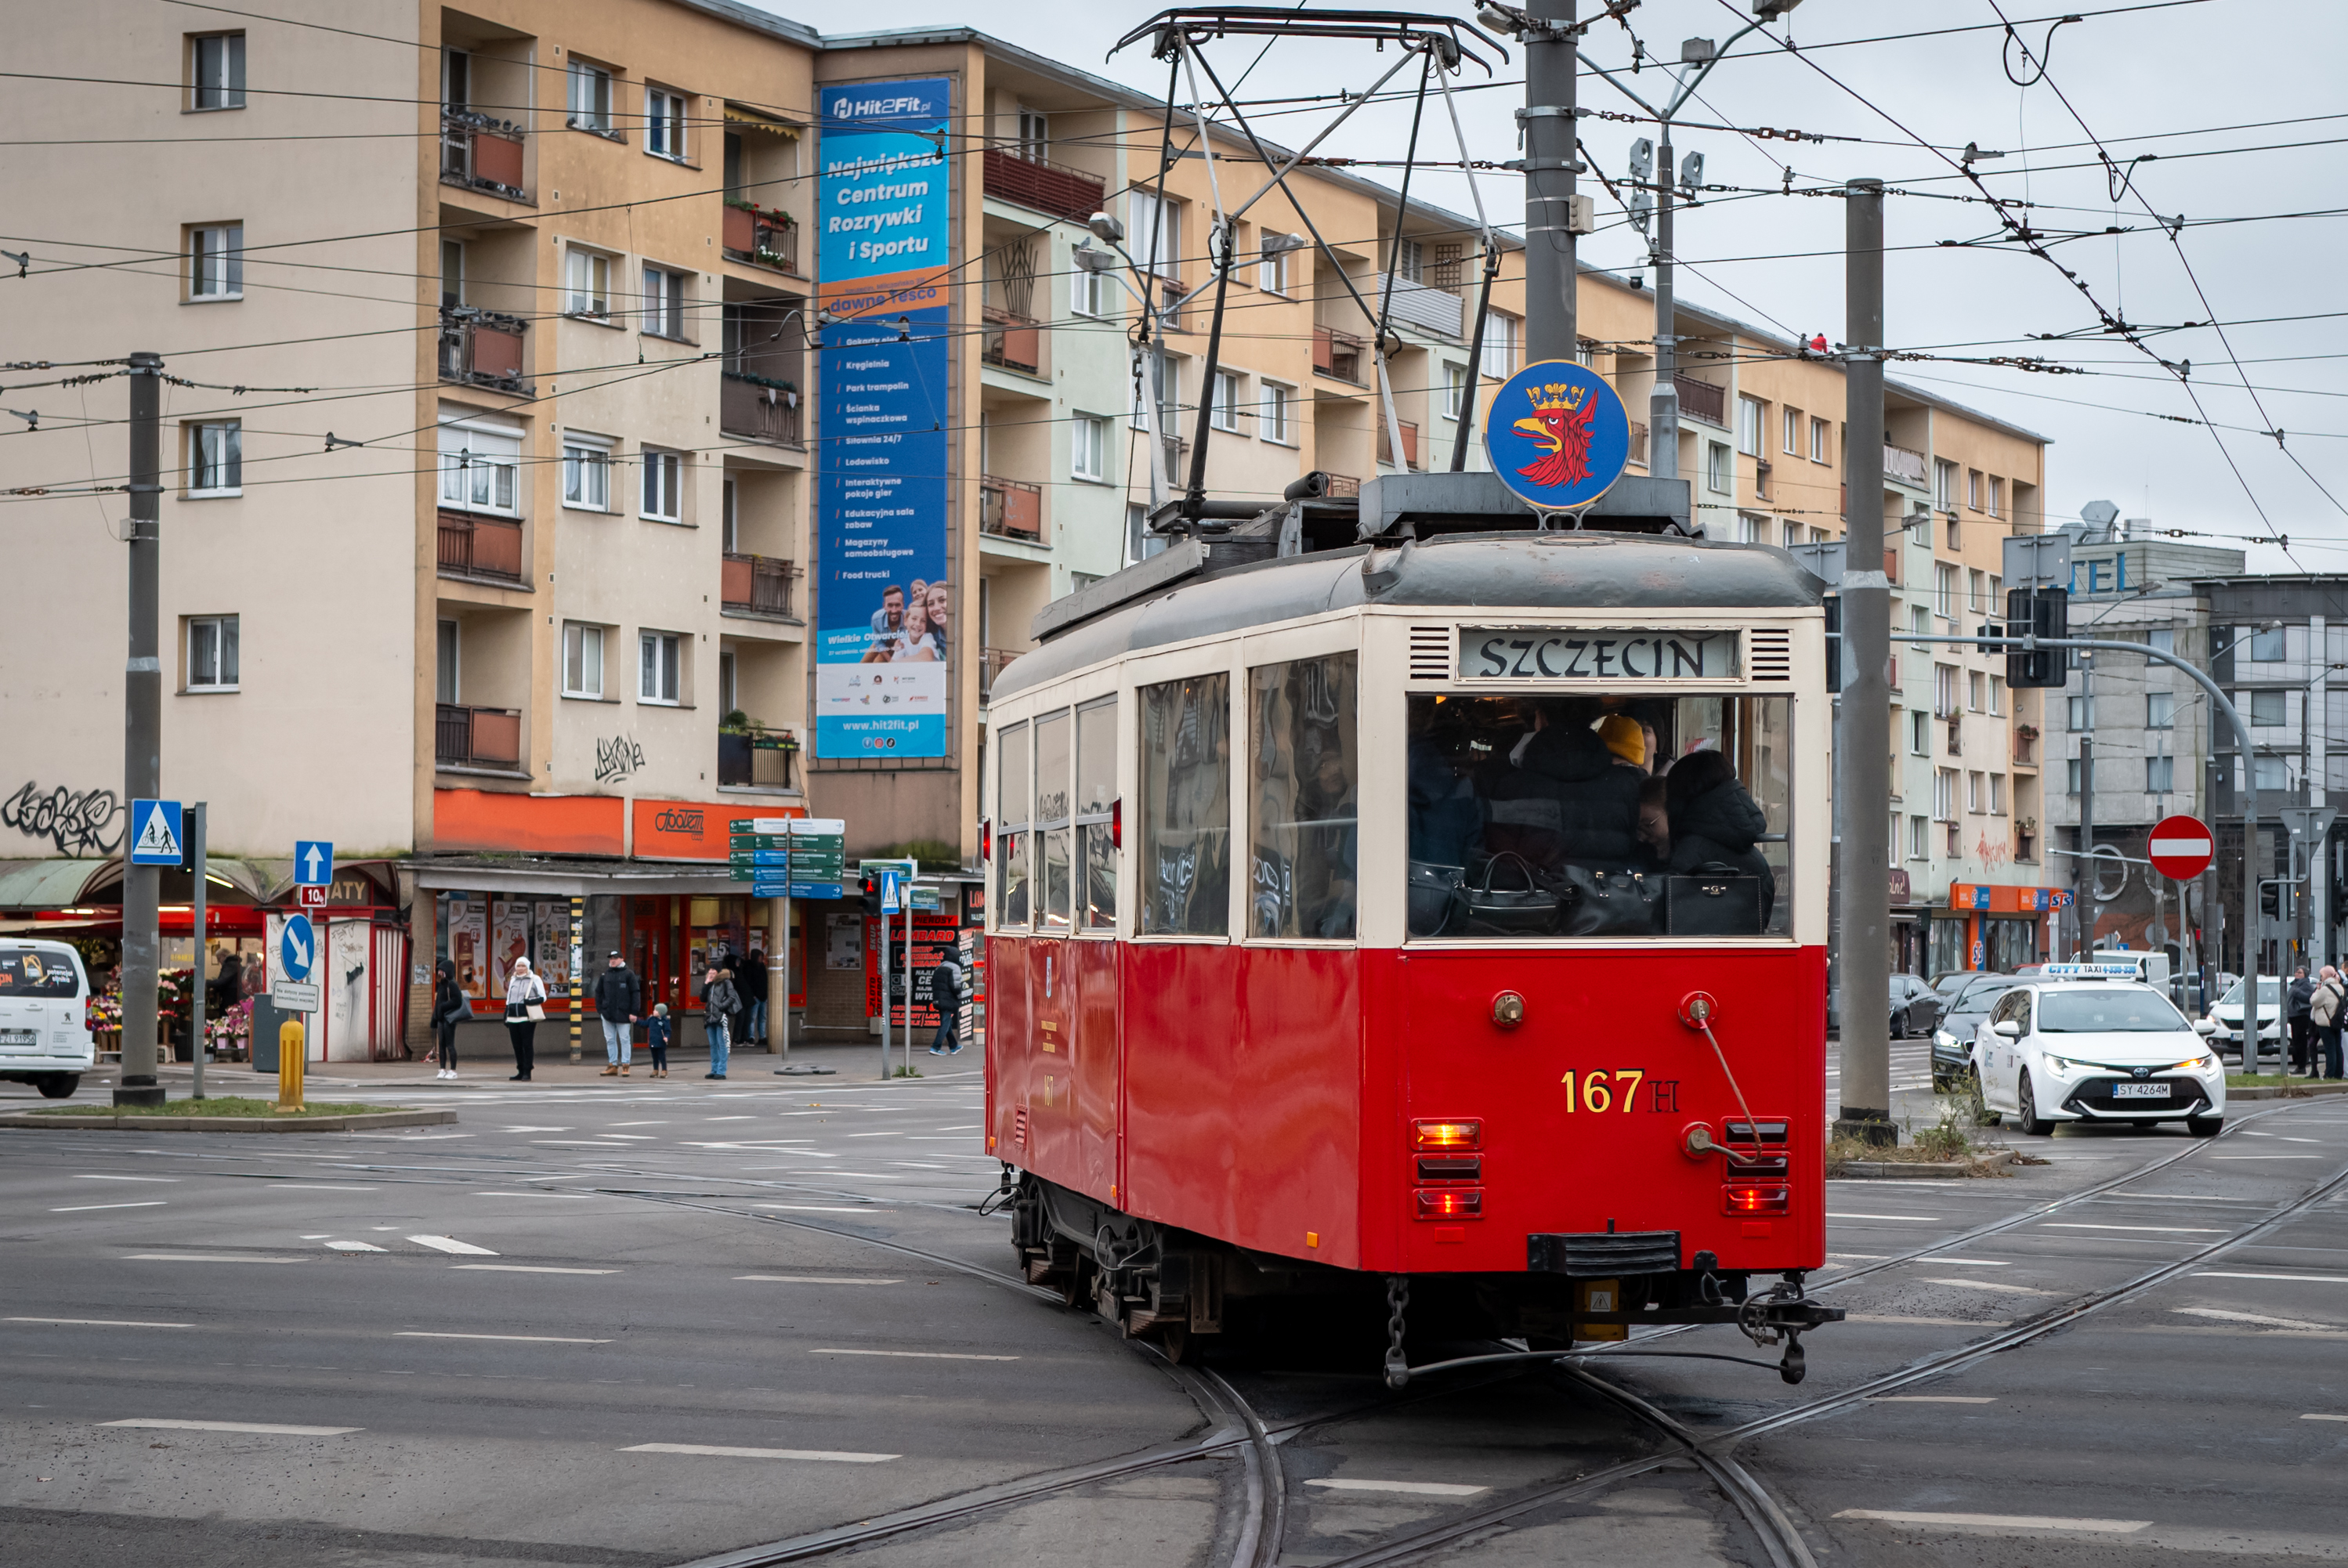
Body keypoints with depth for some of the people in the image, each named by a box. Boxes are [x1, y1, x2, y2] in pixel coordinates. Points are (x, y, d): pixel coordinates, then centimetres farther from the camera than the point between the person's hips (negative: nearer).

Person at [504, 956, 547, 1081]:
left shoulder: (535, 979, 1)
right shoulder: (513, 980, 18)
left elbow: (543, 997, 0)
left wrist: (531, 1001, -18)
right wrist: (506, 1017, 21)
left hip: (527, 1018, -6)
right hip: (513, 1018, 6)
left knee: (527, 1045, -6)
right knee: (517, 1045, 7)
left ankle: (527, 1072, -3)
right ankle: (520, 1071, 14)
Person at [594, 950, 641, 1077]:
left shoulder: (628, 974, 0)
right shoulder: (604, 975, 11)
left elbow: (635, 993, -2)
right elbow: (598, 993, 15)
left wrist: (634, 1012, -8)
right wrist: (600, 1009, 4)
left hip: (623, 1013, -4)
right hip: (607, 1014, 4)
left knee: (625, 1040, -1)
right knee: (610, 1040, 5)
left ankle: (625, 1066, 3)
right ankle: (612, 1065, 10)